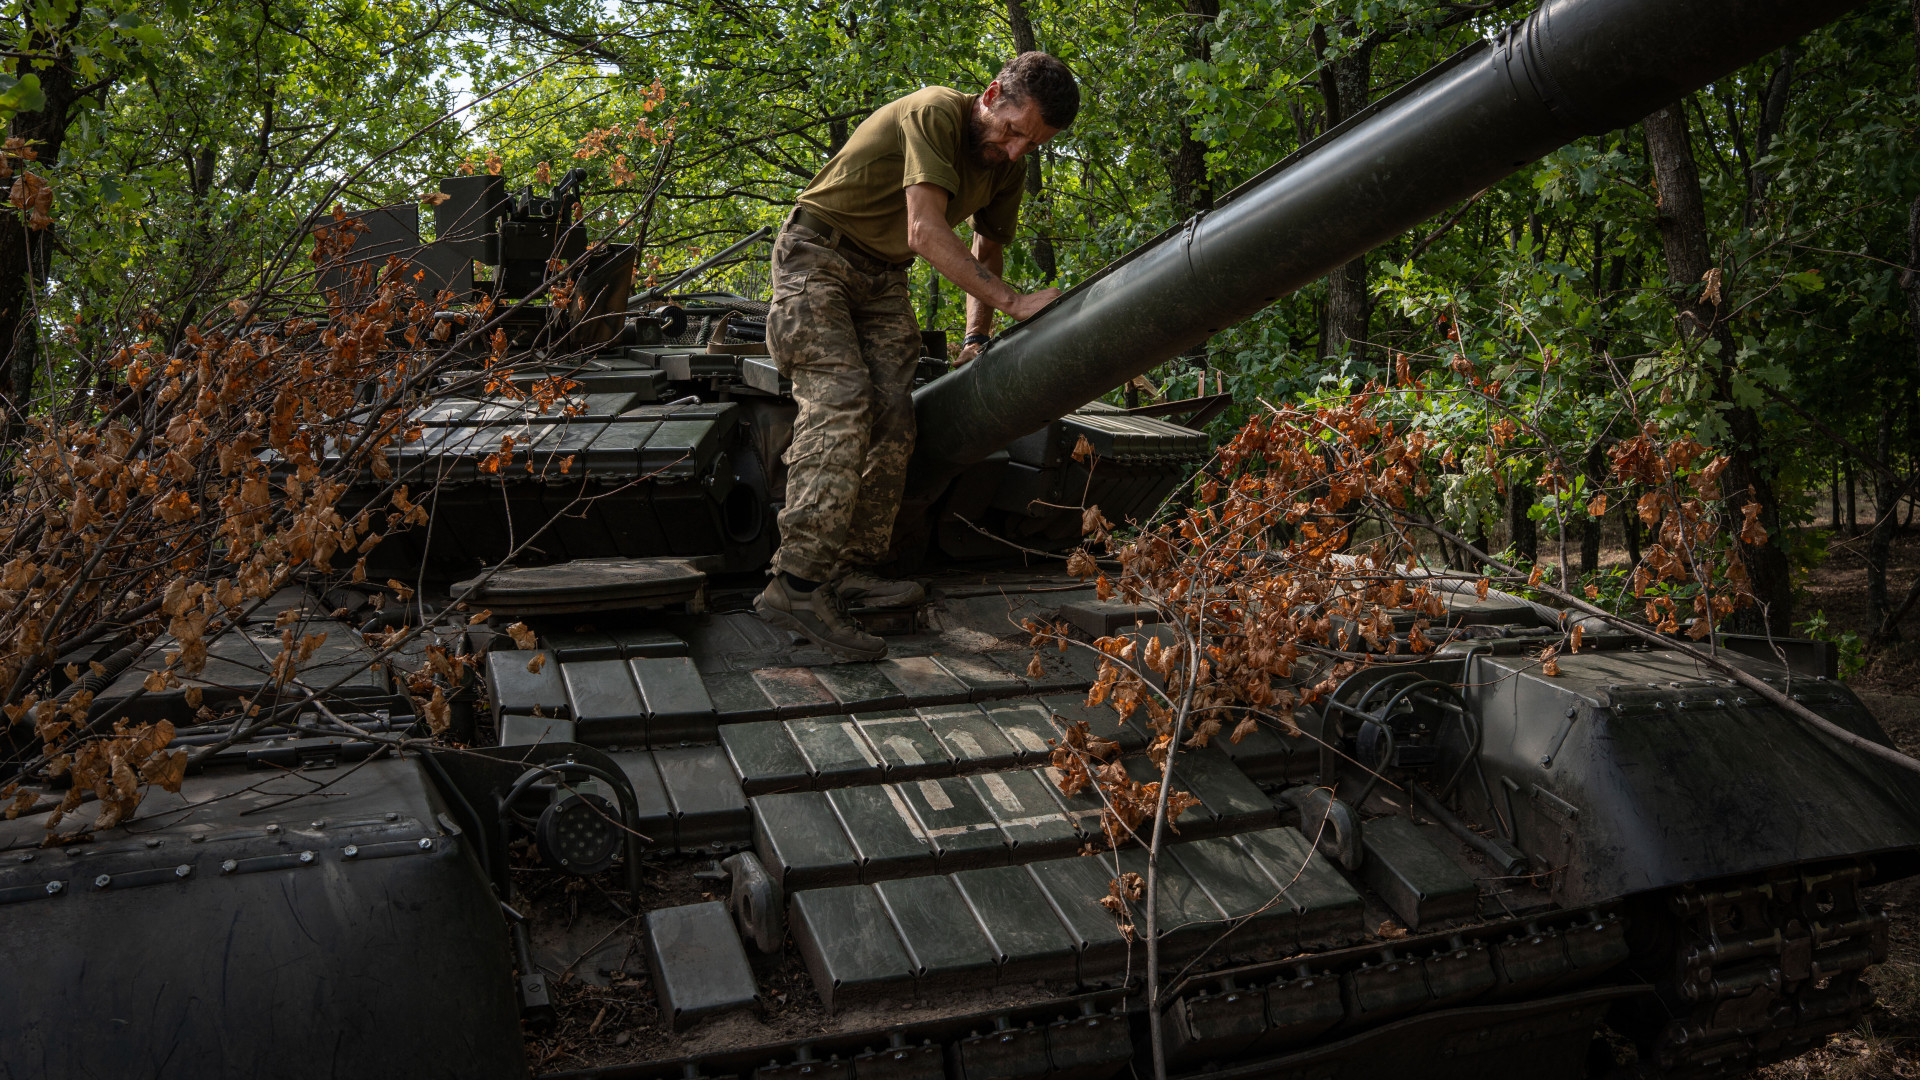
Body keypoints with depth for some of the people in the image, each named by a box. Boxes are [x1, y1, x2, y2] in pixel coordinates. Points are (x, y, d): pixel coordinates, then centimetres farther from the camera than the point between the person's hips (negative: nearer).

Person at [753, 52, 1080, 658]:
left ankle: (853, 569, -8)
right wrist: (1011, 301, -32)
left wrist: (976, 338, 7)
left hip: (883, 277, 8)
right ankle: (797, 583, -29)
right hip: (818, 257, -8)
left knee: (891, 417, -10)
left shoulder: (1007, 165, 4)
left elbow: (986, 251, 19)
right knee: (839, 402, -24)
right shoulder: (934, 114, -22)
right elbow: (926, 232, -31)